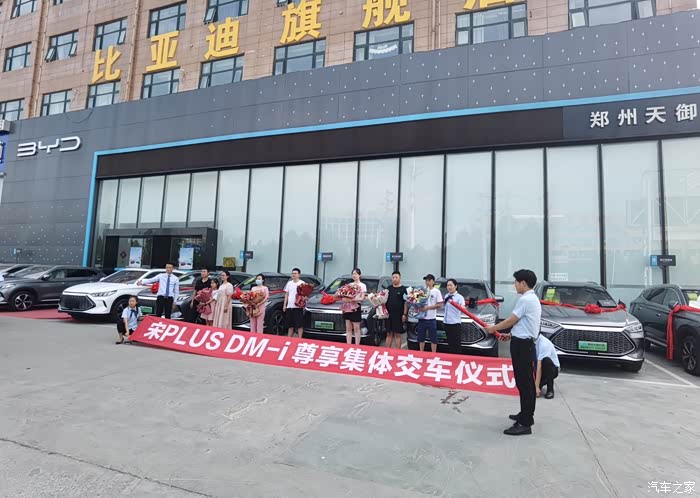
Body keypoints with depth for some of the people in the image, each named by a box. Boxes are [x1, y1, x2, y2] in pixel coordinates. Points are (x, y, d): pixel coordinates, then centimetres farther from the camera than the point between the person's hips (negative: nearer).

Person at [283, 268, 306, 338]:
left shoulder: (302, 283, -1)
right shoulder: (289, 283, 15)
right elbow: (286, 294, 18)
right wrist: (284, 305, 13)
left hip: (298, 306, -5)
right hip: (289, 306, 5)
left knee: (299, 324, -5)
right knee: (290, 324, 12)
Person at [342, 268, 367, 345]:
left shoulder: (362, 285, 2)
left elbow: (362, 298, -7)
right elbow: (345, 294, 14)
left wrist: (352, 299, -21)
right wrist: (344, 298, -10)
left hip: (356, 308, -5)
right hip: (347, 308, 5)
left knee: (356, 328, -2)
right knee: (348, 328, 6)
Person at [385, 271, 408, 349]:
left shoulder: (403, 289, -1)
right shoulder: (389, 288, 11)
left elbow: (406, 302, -4)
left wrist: (404, 314, -11)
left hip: (398, 315, -4)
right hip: (389, 314, 4)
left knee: (397, 334, 2)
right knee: (389, 334, 10)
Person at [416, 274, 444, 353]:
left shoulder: (436, 291, -3)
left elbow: (440, 305, -9)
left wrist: (428, 307, -17)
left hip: (431, 318, -4)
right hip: (422, 318, 4)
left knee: (433, 338, 3)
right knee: (421, 337, 13)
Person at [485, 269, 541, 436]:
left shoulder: (525, 299, -18)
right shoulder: (533, 298, 15)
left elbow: (511, 320, -13)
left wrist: (493, 328, 1)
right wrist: (512, 335, 19)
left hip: (522, 346, -10)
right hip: (524, 343, 10)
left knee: (525, 384, -6)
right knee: (524, 383, 18)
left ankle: (525, 424, -1)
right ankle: (525, 415, 30)